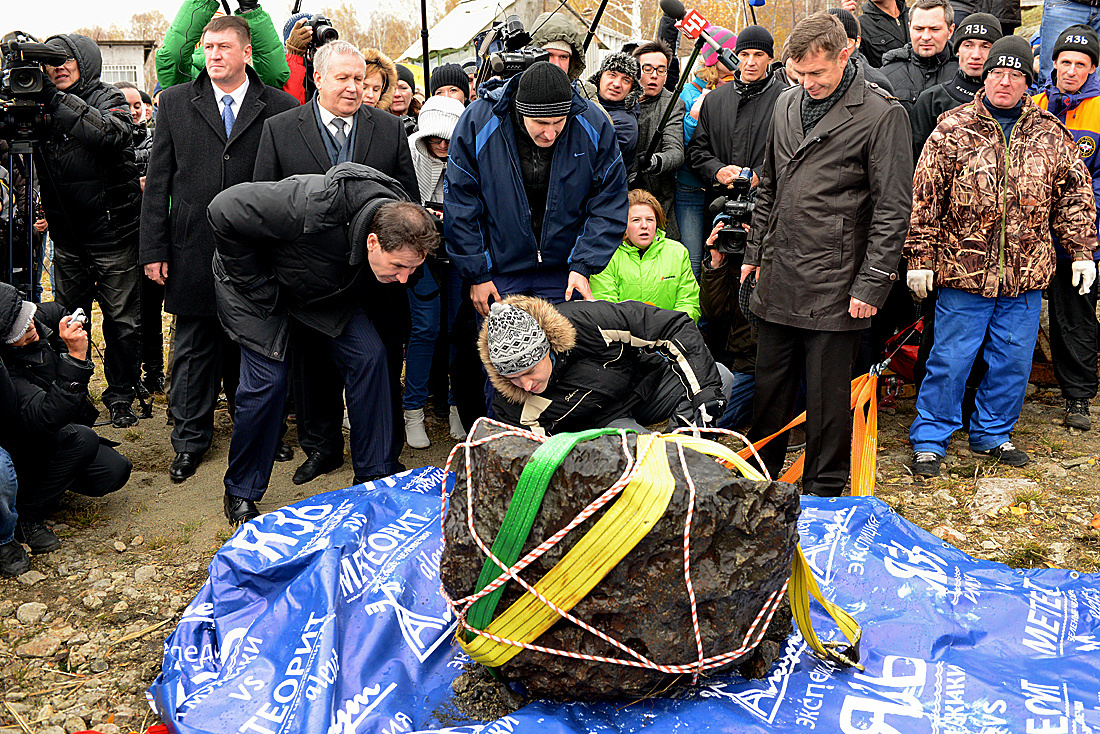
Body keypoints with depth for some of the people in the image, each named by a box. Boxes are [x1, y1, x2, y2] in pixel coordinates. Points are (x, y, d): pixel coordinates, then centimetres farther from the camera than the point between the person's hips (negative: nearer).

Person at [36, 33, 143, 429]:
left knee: (122, 320, 4)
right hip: (68, 236, 4)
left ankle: (121, 396, 18)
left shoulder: (107, 98, -6)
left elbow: (115, 133, -27)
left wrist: (58, 100, -31)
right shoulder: (43, 107, 6)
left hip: (114, 232, -4)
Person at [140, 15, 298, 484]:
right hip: (192, 253, 1)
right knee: (194, 349, 10)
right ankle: (190, 439, 24)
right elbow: (158, 181, 4)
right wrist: (153, 248, -1)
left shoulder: (281, 108, -1)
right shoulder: (176, 102, 5)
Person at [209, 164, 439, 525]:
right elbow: (224, 210, -33)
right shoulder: (314, 208, -44)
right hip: (257, 281, -5)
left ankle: (376, 473, 3)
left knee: (369, 354, -11)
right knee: (267, 380, -13)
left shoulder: (401, 225, -23)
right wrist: (257, 288, -26)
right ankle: (241, 492, 9)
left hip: (326, 289, 5)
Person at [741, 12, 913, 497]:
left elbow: (892, 209, -10)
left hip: (834, 283, -6)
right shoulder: (786, 104, 12)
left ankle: (824, 489, 19)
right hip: (778, 277, 6)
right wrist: (756, 252, 17)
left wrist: (872, 284, -13)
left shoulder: (881, 115, -8)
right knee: (769, 382, 15)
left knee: (827, 393, 4)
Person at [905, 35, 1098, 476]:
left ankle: (992, 434, 29)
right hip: (962, 273, -3)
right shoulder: (952, 129, -2)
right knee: (950, 361, 2)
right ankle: (929, 440, 15)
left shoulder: (1050, 135, 7)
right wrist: (920, 257, -5)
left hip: (1026, 277, 3)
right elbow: (925, 199, -3)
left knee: (1013, 361, 11)